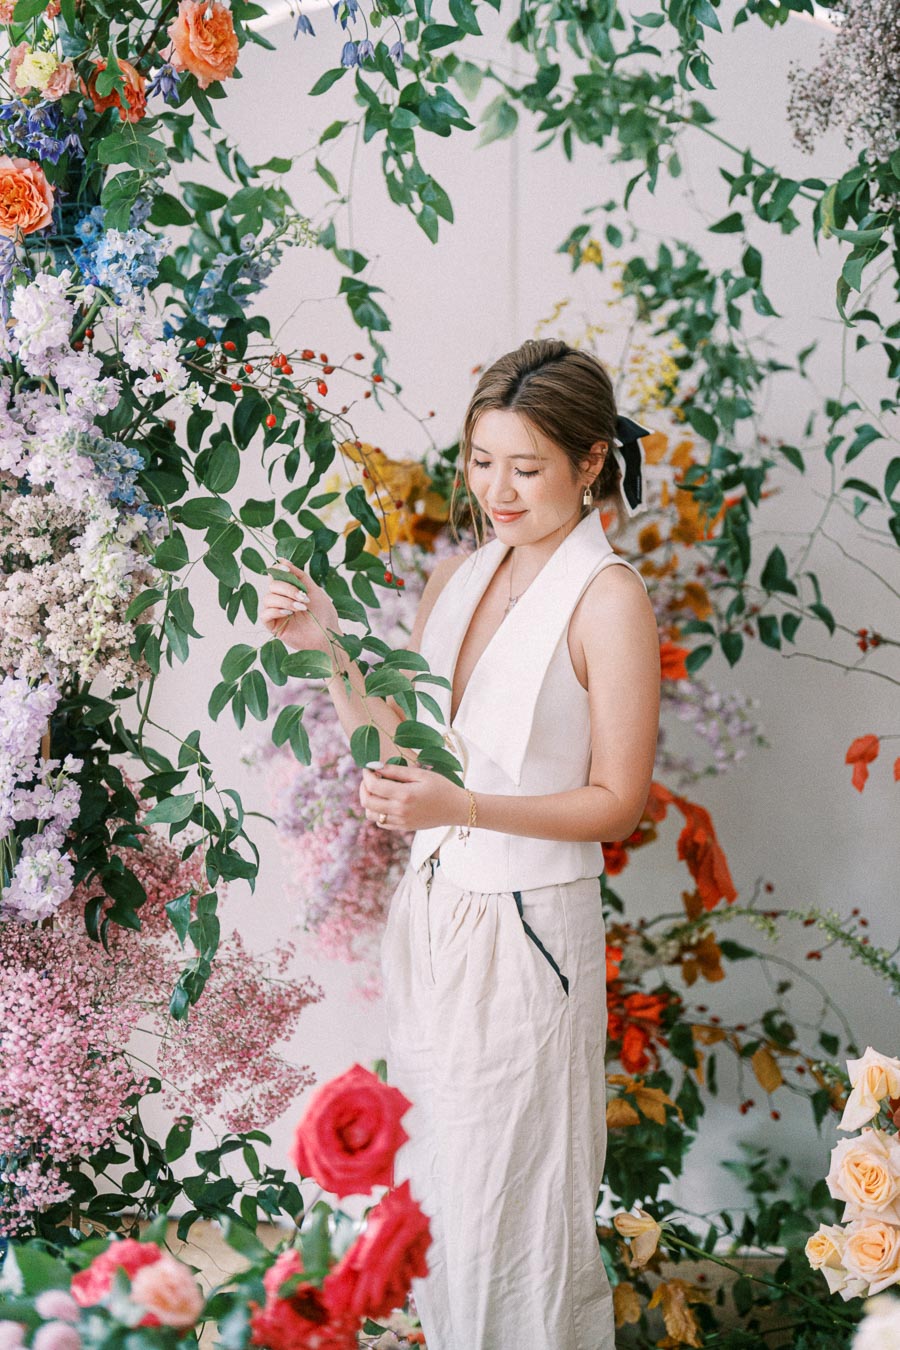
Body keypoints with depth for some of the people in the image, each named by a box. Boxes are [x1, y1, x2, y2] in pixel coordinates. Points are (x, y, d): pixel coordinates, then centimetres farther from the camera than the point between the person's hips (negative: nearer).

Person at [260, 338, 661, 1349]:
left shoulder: (607, 600, -13)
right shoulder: (454, 581, 8)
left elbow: (618, 802, -13)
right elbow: (395, 748, 13)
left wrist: (461, 807, -24)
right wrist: (331, 649, -1)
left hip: (526, 930, -7)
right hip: (429, 915, 7)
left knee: (518, 1200, 5)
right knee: (433, 1181, 18)